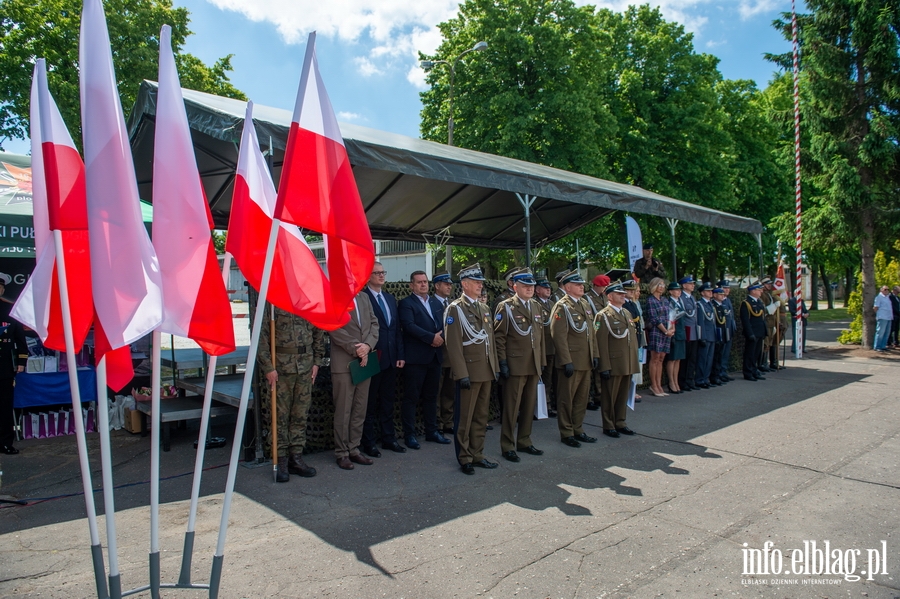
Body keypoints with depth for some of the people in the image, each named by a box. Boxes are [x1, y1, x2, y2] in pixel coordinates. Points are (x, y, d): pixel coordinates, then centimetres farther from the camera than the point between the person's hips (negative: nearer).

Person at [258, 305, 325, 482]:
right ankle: (281, 460, 13)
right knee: (280, 414, 3)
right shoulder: (270, 301, -5)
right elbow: (261, 336, -8)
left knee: (301, 414, 9)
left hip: (305, 364, 4)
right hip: (280, 365, -4)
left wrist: (316, 361, 6)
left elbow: (318, 332, 12)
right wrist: (268, 367, -12)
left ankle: (296, 458, 19)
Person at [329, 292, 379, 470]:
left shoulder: (364, 297, 15)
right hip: (344, 362, -6)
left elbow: (374, 323, 9)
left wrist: (368, 345, -8)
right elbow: (334, 328, -12)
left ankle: (354, 449, 19)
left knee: (360, 409, 9)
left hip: (364, 361, 6)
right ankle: (342, 453, 12)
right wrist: (355, 348, -14)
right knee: (343, 410, 1)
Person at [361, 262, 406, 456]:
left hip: (391, 359, 7)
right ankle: (369, 442, 15)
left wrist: (400, 355, 8)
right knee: (370, 403, 5)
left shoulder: (390, 298, 14)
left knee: (388, 401, 14)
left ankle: (388, 438, 24)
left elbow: (397, 329, 13)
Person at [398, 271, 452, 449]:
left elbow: (443, 324, 12)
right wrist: (432, 337, -20)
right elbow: (409, 325, -17)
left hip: (435, 356, 6)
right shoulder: (406, 303, -3)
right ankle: (409, 434, 8)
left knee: (431, 396, 14)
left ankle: (431, 431, 23)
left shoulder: (436, 303, 18)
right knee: (411, 397, 0)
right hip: (415, 357, -6)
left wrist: (441, 337, -9)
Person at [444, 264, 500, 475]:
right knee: (465, 417, 4)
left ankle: (477, 454, 24)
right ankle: (464, 458, 16)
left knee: (481, 416, 13)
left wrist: (496, 366, 12)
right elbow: (453, 344, -14)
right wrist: (462, 374, -19)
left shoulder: (484, 308, 14)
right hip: (469, 371, -7)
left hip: (487, 370, 7)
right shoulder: (455, 308, -8)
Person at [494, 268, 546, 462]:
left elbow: (541, 335, 16)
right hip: (515, 365, -6)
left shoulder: (536, 306, 14)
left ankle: (524, 441, 27)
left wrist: (542, 360, 12)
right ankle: (507, 446, 13)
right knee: (511, 407, 2)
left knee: (529, 406, 13)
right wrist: (502, 363, -13)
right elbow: (499, 337, -9)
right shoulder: (505, 307, -6)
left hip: (534, 365, 6)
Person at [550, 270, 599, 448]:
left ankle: (578, 430, 27)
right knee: (566, 398, 4)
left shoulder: (585, 305, 14)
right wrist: (567, 361, -20)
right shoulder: (562, 307, -12)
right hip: (571, 362, -8)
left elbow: (591, 332, 17)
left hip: (586, 362, 8)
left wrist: (595, 354, 11)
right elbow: (559, 336, -18)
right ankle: (567, 433, 15)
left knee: (582, 398, 15)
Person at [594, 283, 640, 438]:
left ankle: (620, 423, 27)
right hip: (613, 364, -7)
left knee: (623, 395, 14)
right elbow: (601, 343, -15)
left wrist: (635, 361, 14)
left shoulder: (627, 313, 16)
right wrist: (604, 367, -19)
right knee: (610, 396, 4)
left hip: (628, 365, 7)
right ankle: (609, 426, 15)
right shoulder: (603, 316, -9)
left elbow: (633, 338, 19)